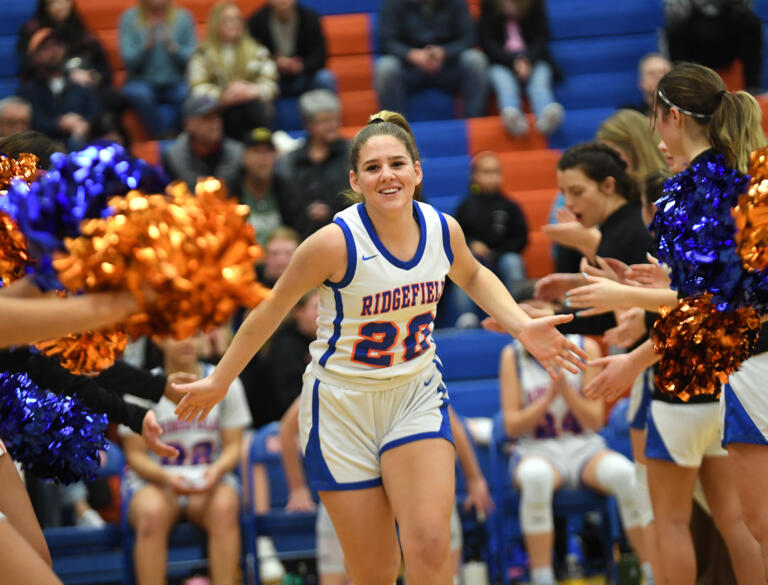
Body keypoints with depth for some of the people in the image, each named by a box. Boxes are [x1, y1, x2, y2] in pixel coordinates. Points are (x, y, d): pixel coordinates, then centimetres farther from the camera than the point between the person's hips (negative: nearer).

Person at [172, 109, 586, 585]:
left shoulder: (443, 229, -6)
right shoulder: (337, 242, -19)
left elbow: (473, 277, 19)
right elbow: (273, 309, -5)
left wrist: (523, 326, 6)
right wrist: (220, 381, 2)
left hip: (417, 397, 3)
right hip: (343, 406, -3)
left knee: (430, 546, -18)